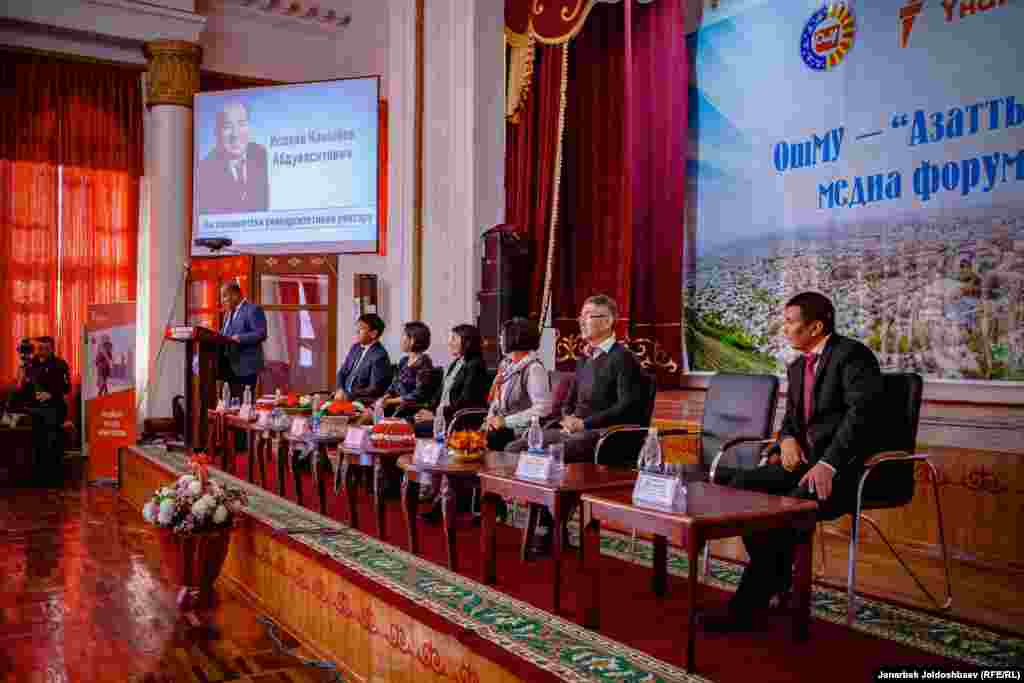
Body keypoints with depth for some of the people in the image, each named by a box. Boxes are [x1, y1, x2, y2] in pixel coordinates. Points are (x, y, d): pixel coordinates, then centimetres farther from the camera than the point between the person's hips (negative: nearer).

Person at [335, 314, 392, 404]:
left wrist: (349, 396, -18)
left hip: (363, 402, -7)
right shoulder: (355, 347, 10)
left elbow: (375, 389, -17)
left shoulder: (379, 356, -14)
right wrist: (340, 390, -3)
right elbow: (342, 372, 16)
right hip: (345, 396, 7)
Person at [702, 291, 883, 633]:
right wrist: (788, 439, -4)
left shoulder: (852, 355, -10)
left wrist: (829, 464, -30)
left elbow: (862, 412, -21)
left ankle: (746, 607, -18)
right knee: (743, 484, -11)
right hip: (806, 459, 9)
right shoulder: (798, 367, 16)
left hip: (847, 465, -8)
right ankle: (779, 581, 0)